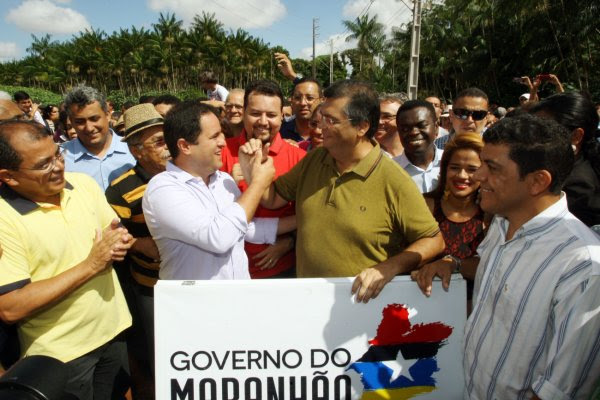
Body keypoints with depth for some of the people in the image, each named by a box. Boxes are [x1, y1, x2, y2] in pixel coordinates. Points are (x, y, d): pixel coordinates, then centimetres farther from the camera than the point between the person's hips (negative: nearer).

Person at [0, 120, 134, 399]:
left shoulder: (84, 184, -3)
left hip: (113, 329, 5)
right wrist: (90, 266, -24)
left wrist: (120, 243, -15)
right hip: (60, 354, -5)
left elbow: (117, 231, 10)